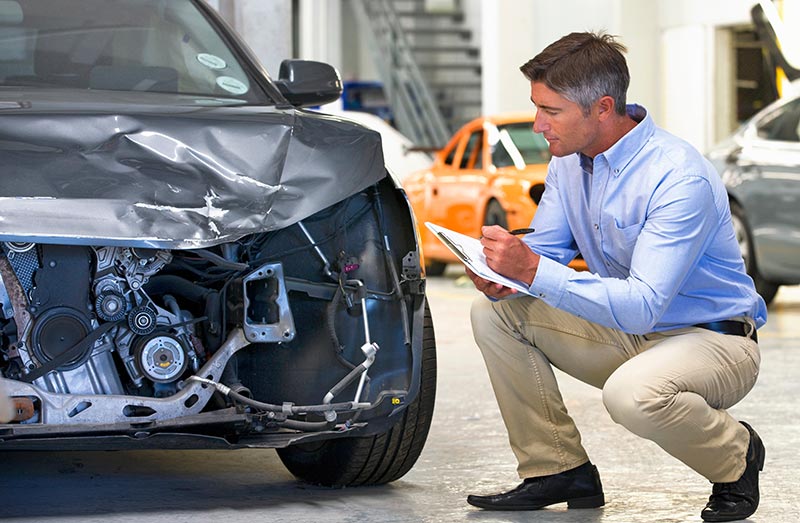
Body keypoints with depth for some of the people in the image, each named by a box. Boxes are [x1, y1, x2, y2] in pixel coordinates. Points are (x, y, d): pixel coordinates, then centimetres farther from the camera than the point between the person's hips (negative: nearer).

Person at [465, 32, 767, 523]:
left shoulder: (679, 178, -29)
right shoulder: (570, 160, -3)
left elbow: (641, 308, -34)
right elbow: (546, 247, 5)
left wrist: (534, 271, -40)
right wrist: (503, 277, -19)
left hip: (713, 339, -8)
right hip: (625, 332, 8)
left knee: (633, 393, -39)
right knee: (495, 312, -4)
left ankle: (738, 455, -6)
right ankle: (558, 469, 2)